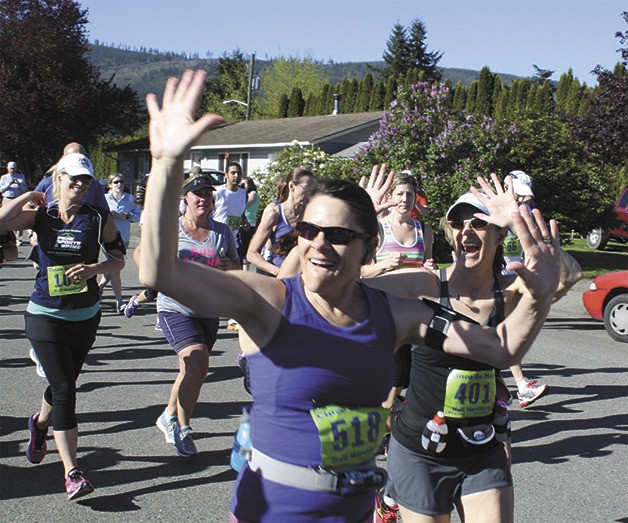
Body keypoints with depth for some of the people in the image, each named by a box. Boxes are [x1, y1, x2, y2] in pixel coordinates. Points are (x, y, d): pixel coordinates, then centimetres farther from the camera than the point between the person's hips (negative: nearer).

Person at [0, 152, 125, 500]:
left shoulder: (99, 219, -1)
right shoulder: (40, 216, -2)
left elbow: (119, 259, 4)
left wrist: (94, 269, -14)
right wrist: (29, 196, -6)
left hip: (85, 316, 2)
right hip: (45, 315, -2)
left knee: (63, 384, 17)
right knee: (64, 388, -10)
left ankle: (40, 424, 52)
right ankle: (71, 472, -7)